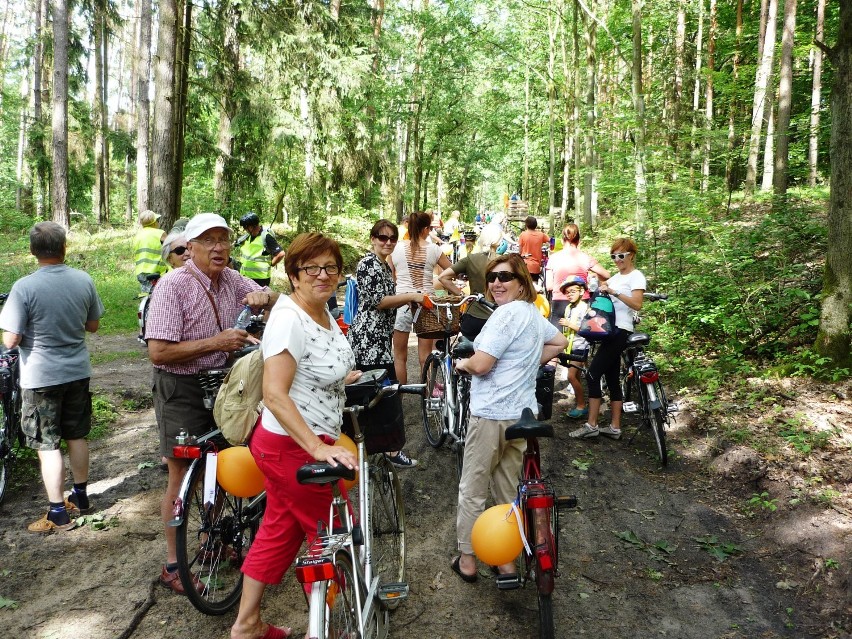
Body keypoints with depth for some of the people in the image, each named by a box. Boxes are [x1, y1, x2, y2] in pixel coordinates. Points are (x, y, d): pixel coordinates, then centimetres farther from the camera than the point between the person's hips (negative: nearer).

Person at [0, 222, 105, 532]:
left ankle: (58, 514, 9)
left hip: (41, 378, -4)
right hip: (78, 372, 5)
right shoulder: (84, 280, -4)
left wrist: (35, 328, 3)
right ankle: (81, 496, 31)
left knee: (47, 445, 4)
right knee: (77, 436, 17)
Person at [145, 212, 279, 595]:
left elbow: (276, 301, 9)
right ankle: (173, 565, 18)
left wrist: (263, 297, -14)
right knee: (183, 477, 3)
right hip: (182, 391, -6)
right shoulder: (173, 285, -17)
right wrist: (216, 342, -25)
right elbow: (159, 352, -22)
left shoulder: (231, 280, 2)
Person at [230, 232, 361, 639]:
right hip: (293, 448, -9)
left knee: (280, 531, 19)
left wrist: (348, 377, 24)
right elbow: (274, 394, -31)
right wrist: (319, 449, -36)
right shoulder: (289, 319, -23)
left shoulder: (322, 310, 6)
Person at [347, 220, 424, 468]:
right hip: (369, 338, -10)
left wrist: (409, 299, 10)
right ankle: (392, 450, -1)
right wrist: (411, 296, -12)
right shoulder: (368, 264, -11)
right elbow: (377, 301, -17)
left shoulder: (385, 266, 18)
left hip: (379, 337, 10)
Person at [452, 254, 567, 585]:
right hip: (522, 412, 9)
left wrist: (461, 362, -1)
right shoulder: (534, 313, 12)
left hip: (491, 413, -9)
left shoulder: (507, 313, -17)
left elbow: (481, 365, -21)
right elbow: (560, 343, 28)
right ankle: (506, 562, 23)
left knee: (472, 491, 6)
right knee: (508, 489, 16)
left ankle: (468, 560, 17)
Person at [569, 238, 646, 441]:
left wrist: (614, 292, -27)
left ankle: (591, 425, -8)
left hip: (620, 331, -9)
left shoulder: (636, 276, -6)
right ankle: (615, 427, 14)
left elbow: (637, 304, -20)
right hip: (610, 330, 9)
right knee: (612, 379, 9)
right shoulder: (616, 276, 20)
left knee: (593, 374, -12)